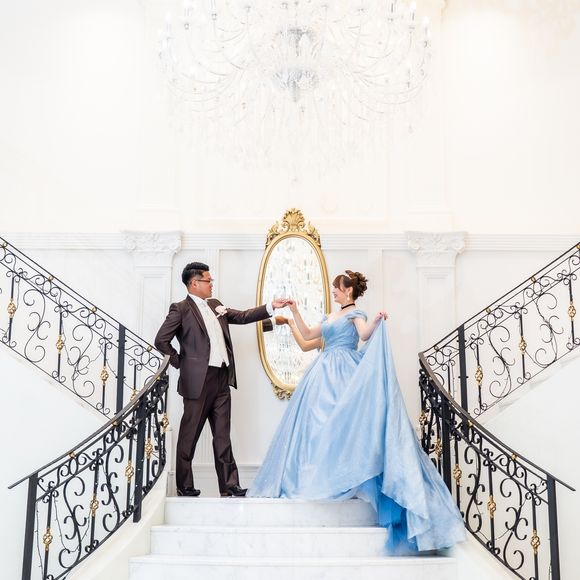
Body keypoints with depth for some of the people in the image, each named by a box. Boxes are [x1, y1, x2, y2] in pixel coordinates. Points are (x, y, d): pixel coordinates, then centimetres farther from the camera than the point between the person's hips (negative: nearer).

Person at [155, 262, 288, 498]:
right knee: (189, 434, 4)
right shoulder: (181, 309, -5)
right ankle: (184, 485, 15)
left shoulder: (215, 305, 17)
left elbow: (242, 316, 20)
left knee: (222, 435, 8)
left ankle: (229, 484, 11)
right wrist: (181, 363, -4)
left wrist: (271, 307, 12)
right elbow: (161, 341, -8)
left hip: (222, 379, 7)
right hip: (198, 380, -7)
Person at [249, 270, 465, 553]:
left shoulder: (356, 313, 0)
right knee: (318, 424, 2)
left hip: (344, 374, -8)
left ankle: (343, 479, -13)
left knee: (340, 421, -15)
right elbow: (307, 336, 26)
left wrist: (377, 322, -37)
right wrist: (295, 312, 23)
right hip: (324, 373, 8)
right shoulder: (329, 317, 23)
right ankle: (319, 477, 4)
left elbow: (364, 334, -19)